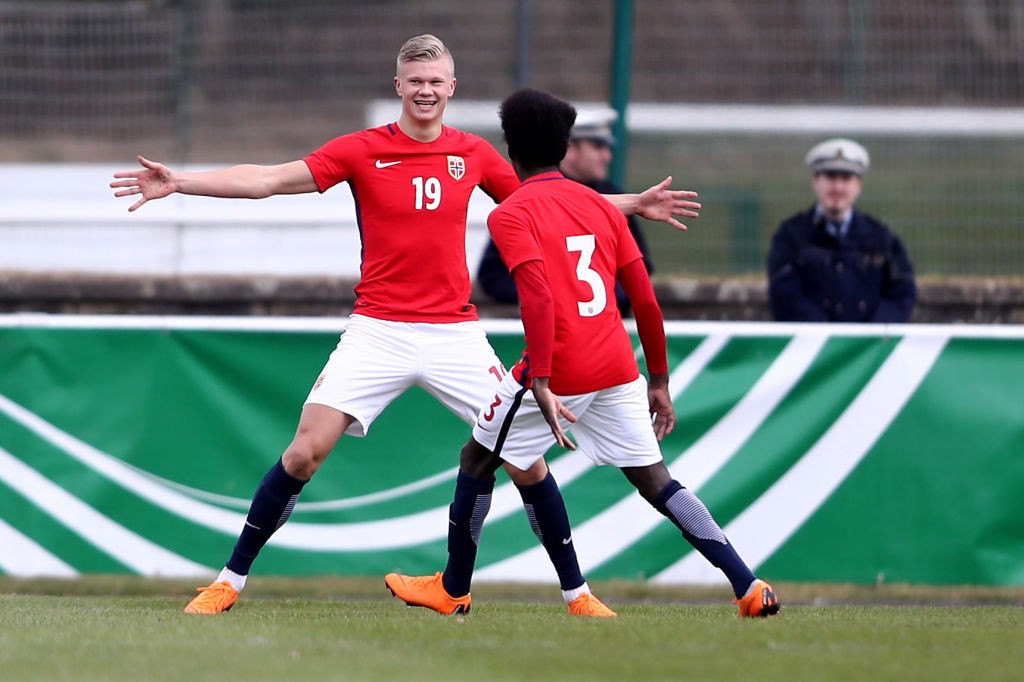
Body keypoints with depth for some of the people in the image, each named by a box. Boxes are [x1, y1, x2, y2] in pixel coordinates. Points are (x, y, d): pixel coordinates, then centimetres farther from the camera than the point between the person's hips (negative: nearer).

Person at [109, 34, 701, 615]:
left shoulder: (473, 154, 7)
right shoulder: (363, 150, -1)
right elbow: (267, 180, -5)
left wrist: (635, 205, 19)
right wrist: (180, 182, -15)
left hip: (456, 334, 2)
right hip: (379, 332, -2)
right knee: (304, 453, -13)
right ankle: (230, 582, 0)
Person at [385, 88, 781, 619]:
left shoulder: (510, 215, -4)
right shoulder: (601, 207, 13)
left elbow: (539, 298, -18)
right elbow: (646, 302, 11)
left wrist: (541, 384, -23)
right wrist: (659, 382, 19)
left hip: (557, 370, -5)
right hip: (617, 368, 5)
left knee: (478, 459, 16)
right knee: (655, 480, 8)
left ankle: (453, 589, 26)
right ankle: (749, 586, -4)